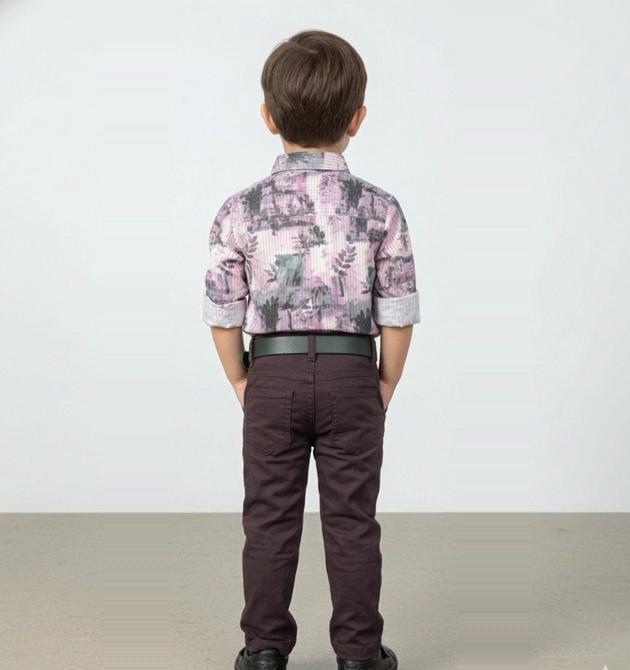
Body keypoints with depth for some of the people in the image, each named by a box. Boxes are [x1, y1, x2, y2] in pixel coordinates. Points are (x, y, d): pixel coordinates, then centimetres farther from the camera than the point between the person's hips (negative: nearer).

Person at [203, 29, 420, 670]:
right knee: (352, 520, 9)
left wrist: (241, 381, 12)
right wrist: (384, 385, 9)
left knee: (270, 518, 11)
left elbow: (223, 314, -2)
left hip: (272, 375, 1)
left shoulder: (240, 211, -5)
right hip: (352, 376, 0)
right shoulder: (379, 209, -6)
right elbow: (398, 313, -4)